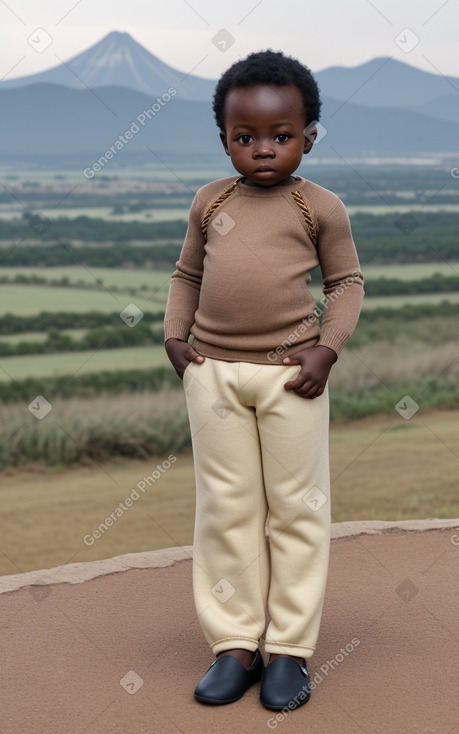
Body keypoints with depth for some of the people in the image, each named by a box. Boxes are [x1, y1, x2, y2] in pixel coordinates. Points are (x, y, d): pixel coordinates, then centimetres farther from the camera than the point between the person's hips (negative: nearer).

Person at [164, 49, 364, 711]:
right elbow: (187, 273, 16)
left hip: (290, 375, -3)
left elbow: (347, 282, 4)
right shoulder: (210, 202, 7)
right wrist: (175, 334, 3)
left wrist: (326, 349, -8)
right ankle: (234, 645, 17)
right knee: (224, 509, 7)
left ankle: (290, 650, 15)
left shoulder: (320, 207, -1)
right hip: (214, 372, 3)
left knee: (298, 509, 4)